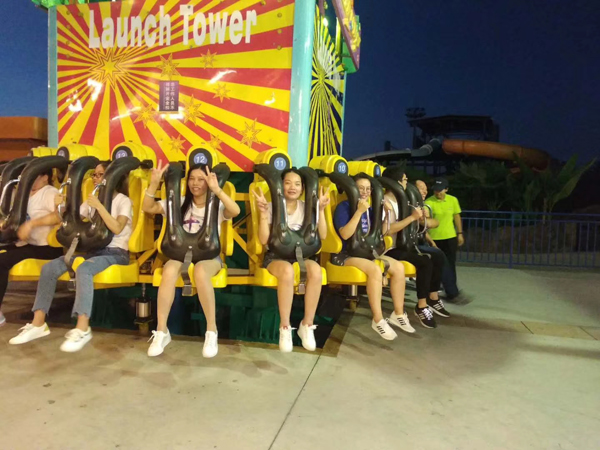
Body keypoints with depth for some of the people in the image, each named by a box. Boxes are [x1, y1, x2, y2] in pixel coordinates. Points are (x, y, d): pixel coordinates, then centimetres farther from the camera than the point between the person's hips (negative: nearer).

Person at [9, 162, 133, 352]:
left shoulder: (123, 201, -3)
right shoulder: (91, 200, 16)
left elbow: (117, 228, -20)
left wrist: (99, 206, -23)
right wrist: (60, 208, -5)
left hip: (116, 252, -7)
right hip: (92, 249, 7)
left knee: (83, 269, -36)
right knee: (49, 267, -11)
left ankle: (82, 329, -35)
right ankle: (38, 323, -5)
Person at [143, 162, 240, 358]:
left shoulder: (216, 206, 1)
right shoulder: (180, 203, 10)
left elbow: (235, 211, -23)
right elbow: (147, 208, 4)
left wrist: (216, 189, -33)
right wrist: (154, 183, -10)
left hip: (209, 255, -2)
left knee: (200, 271, -39)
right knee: (170, 270, -33)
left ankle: (211, 331, -25)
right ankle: (161, 331, -20)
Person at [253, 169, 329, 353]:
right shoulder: (272, 207, -2)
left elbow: (322, 236, -3)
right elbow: (263, 240, -11)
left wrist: (320, 210, -13)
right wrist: (263, 212, -21)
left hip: (300, 255, 3)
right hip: (276, 255, -3)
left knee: (316, 270, -32)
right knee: (287, 271, -39)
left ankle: (307, 325, -15)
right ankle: (284, 328, -21)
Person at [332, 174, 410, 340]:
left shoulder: (370, 209, 10)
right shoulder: (344, 206, -9)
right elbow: (345, 234, -23)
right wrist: (359, 212, -26)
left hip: (366, 252, 7)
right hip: (345, 254, -7)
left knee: (398, 267, -10)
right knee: (375, 269, -32)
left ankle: (398, 314, 2)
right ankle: (378, 320, -22)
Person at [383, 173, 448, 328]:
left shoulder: (400, 200, 15)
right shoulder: (385, 202, -14)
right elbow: (387, 230, -27)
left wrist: (419, 217, -5)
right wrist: (412, 217, -23)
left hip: (402, 244, 9)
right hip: (389, 248, -9)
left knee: (438, 258, 1)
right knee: (425, 261, -25)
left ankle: (433, 298, 14)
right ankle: (421, 306, -15)